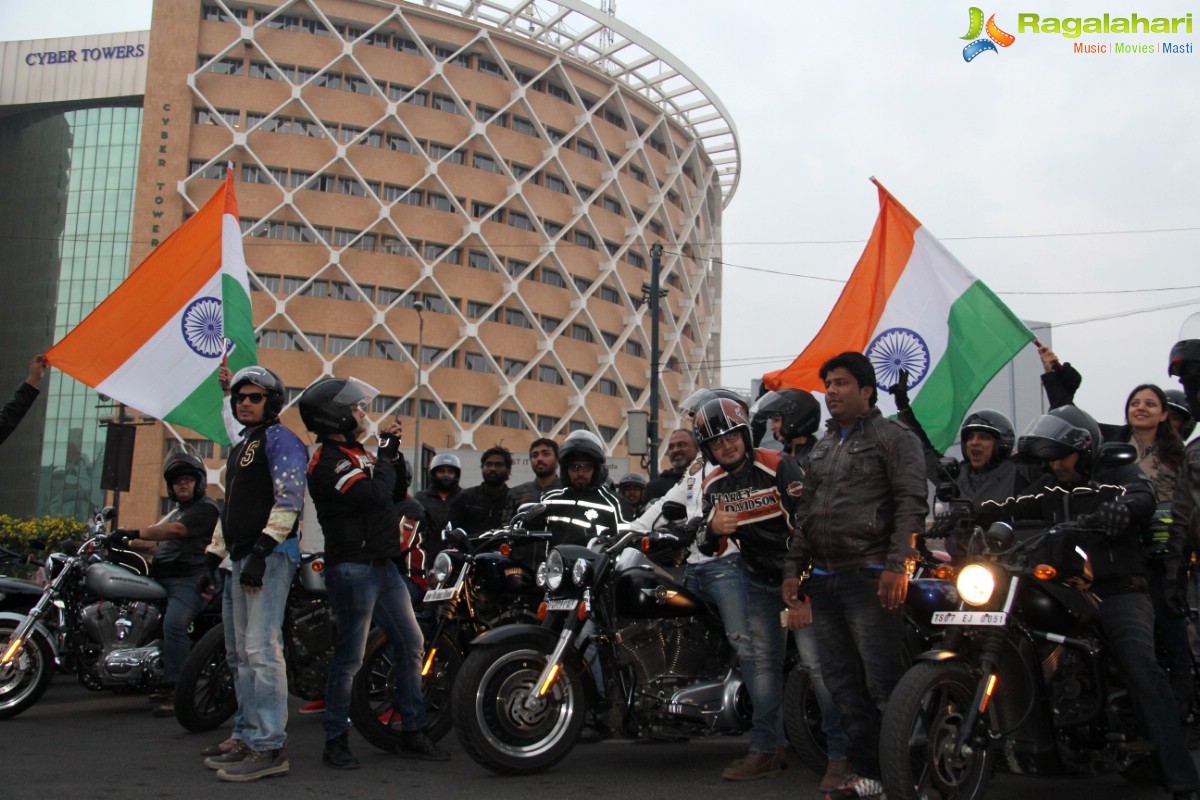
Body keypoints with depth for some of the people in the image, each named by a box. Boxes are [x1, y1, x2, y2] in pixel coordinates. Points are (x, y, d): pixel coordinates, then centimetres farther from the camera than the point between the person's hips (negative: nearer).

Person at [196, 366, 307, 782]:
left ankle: (270, 747, -16)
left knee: (262, 649, -15)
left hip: (271, 554, -10)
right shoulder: (239, 449, 26)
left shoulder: (280, 439, -3)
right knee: (246, 654, 10)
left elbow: (288, 501, -14)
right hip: (243, 559, 10)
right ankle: (252, 739, 14)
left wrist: (261, 551, -22)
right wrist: (211, 560, 21)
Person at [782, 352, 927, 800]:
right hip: (824, 580, 8)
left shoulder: (894, 437, 0)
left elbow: (911, 504, -9)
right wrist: (793, 568, 17)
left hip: (871, 578, -7)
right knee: (843, 685, 8)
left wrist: (898, 565, -19)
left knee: (884, 684, -9)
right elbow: (805, 513, 24)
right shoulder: (822, 447, 23)